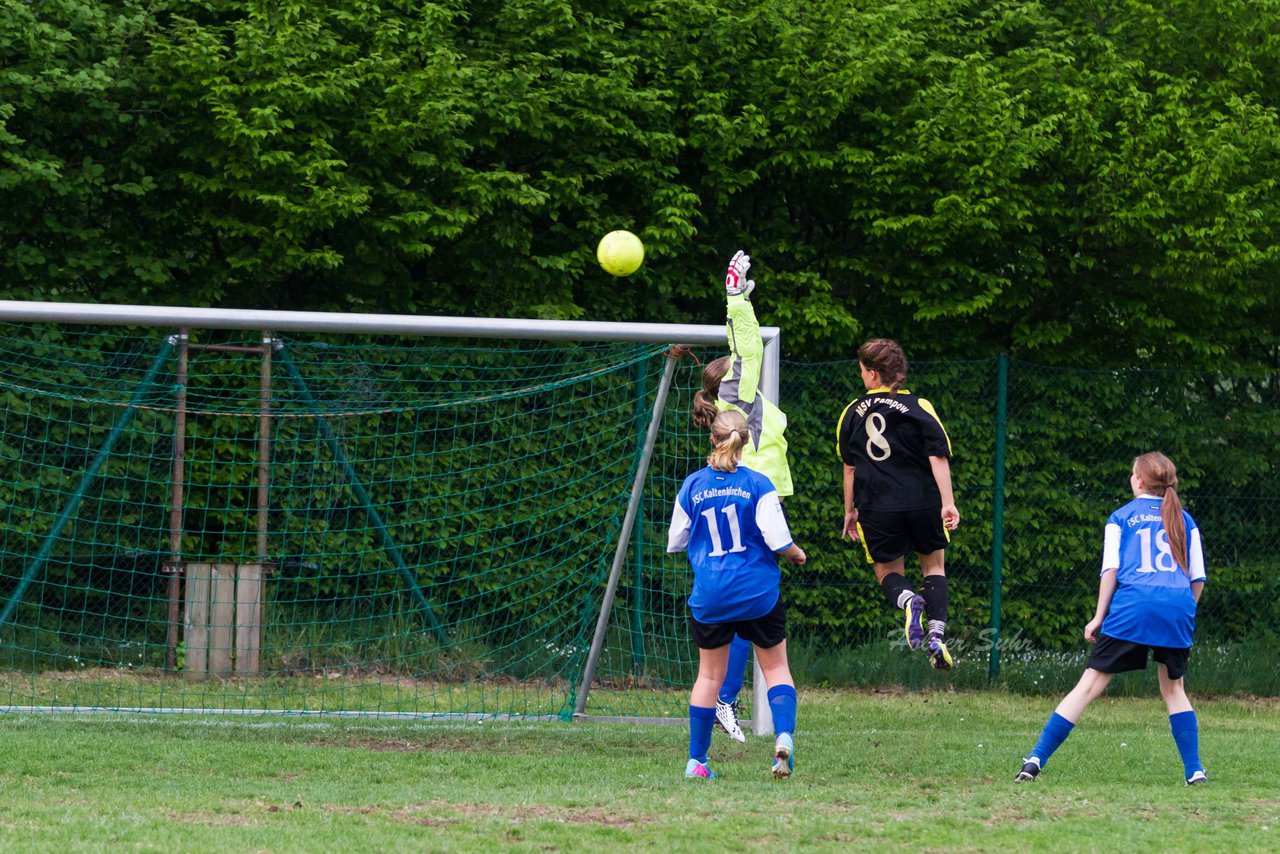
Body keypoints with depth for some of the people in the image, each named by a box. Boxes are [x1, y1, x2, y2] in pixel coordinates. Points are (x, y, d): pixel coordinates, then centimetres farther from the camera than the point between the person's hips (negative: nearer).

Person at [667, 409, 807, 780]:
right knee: (776, 667, 10)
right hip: (758, 591, -2)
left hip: (709, 596, 2)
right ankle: (784, 736, -12)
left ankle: (696, 760, 12)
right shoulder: (757, 485, -8)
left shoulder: (693, 486, 0)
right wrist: (796, 554, 10)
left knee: (709, 675, 12)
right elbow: (777, 538, -11)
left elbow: (675, 542, 9)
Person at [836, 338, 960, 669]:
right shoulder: (919, 408, -2)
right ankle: (937, 635, -1)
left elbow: (850, 466, 12)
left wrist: (850, 511, 21)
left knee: (888, 571, 17)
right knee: (934, 565, 18)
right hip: (923, 502, 0)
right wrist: (948, 503, -10)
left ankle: (907, 600, -19)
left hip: (877, 506, 0)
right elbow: (938, 457, -9)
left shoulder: (853, 413, 5)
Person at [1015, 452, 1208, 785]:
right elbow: (1198, 577, 15)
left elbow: (1110, 569, 3)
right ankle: (1195, 770, 12)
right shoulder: (1185, 520, 18)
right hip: (1178, 608, 2)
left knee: (1090, 686, -2)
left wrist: (1099, 617, 6)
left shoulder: (1121, 518, 12)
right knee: (1173, 688, 19)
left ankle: (1036, 759, -7)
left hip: (1132, 607, -2)